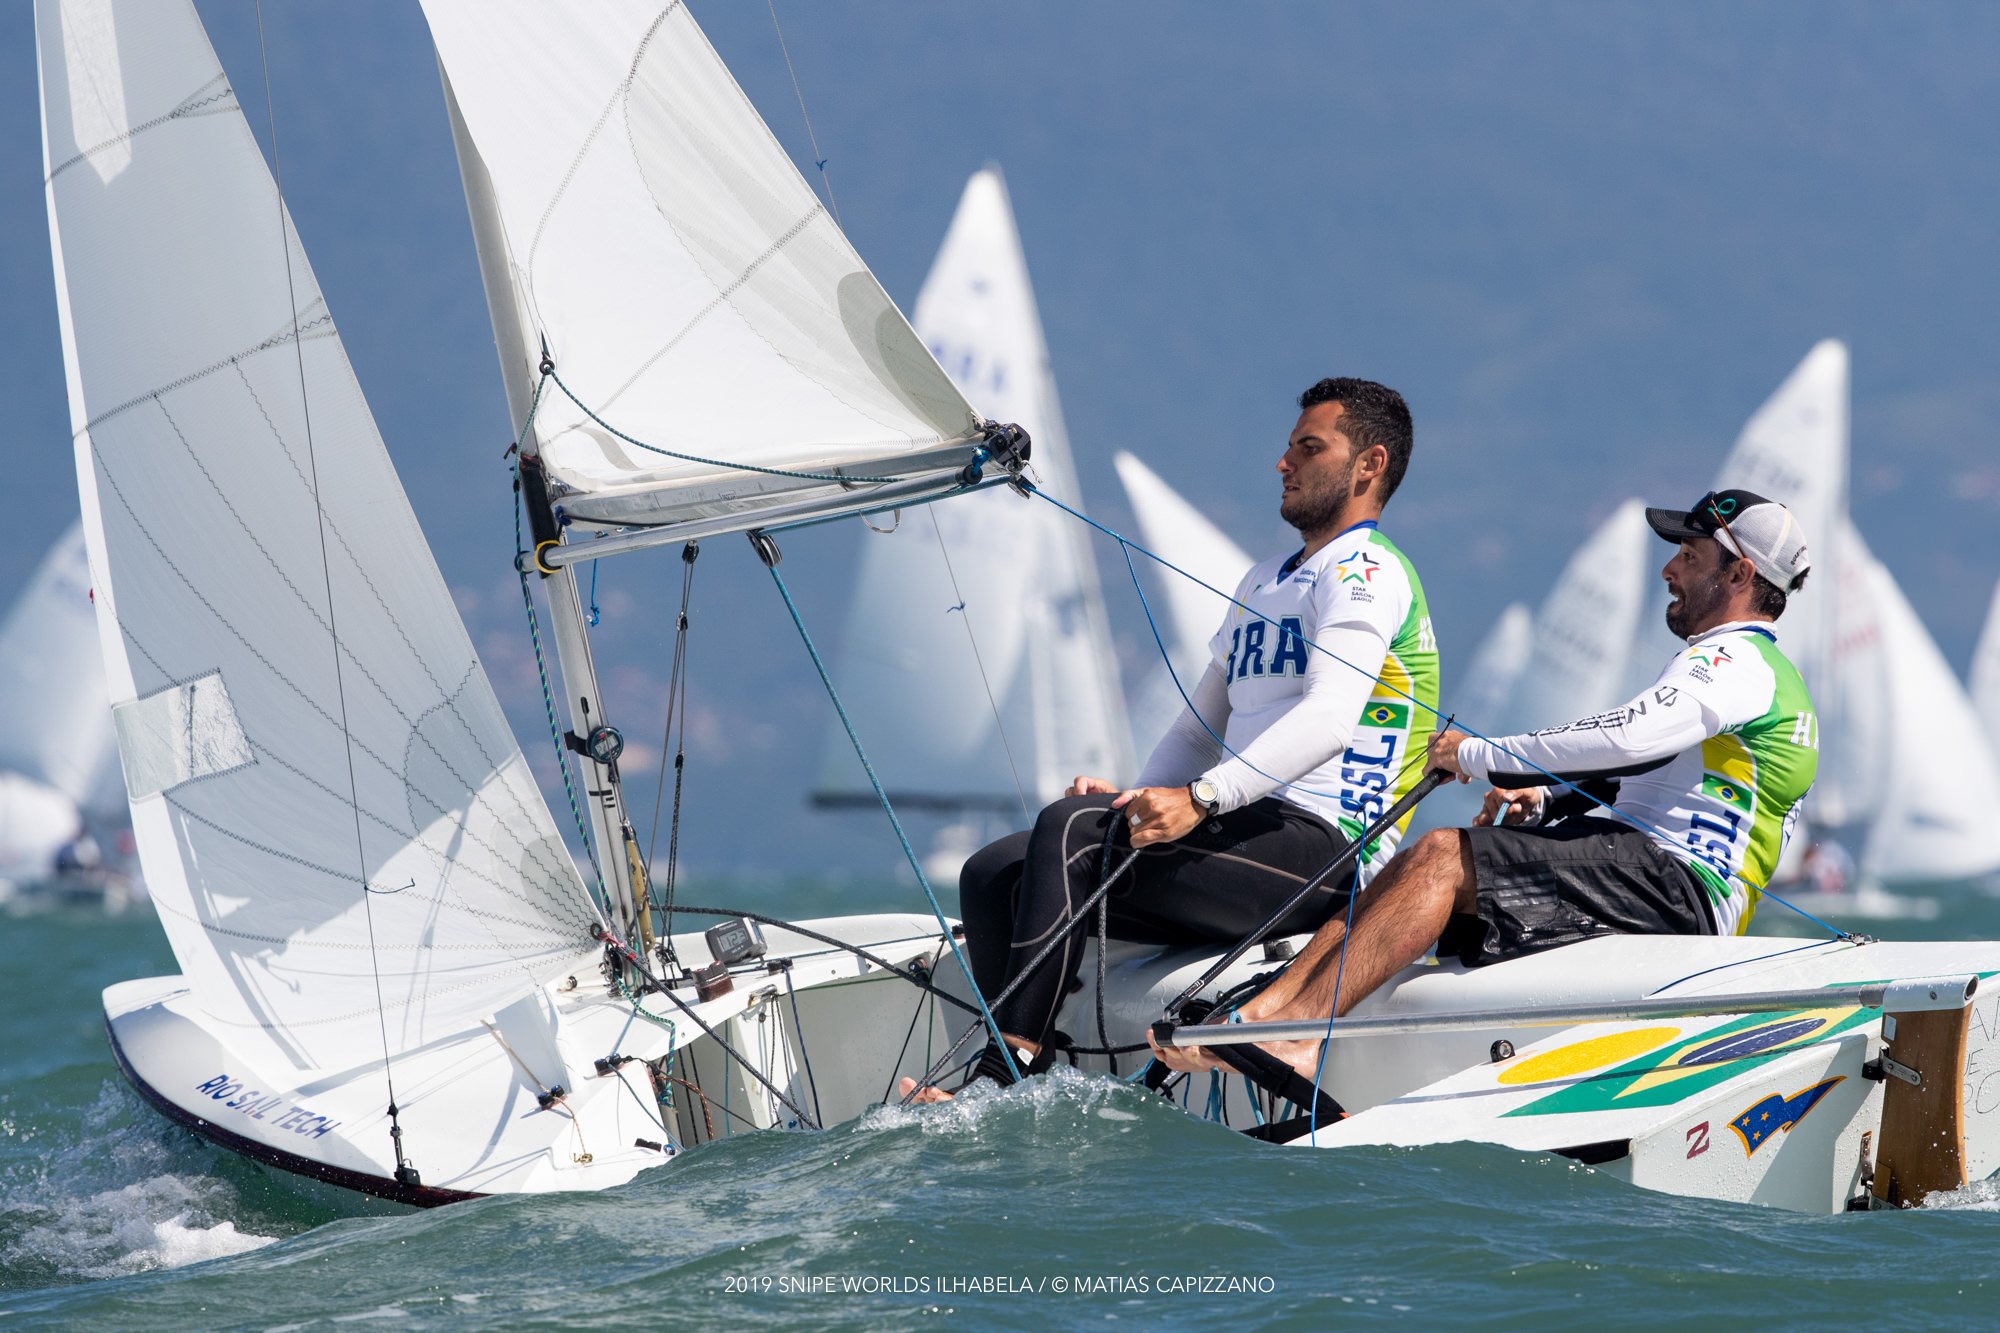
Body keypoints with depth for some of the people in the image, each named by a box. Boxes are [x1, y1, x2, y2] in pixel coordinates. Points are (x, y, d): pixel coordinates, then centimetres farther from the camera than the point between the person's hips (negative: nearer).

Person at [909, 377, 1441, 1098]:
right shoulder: (1264, 581, 27)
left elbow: (1328, 720, -21)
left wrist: (1199, 800, -30)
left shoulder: (1367, 572, -4)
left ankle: (1007, 1069, -29)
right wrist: (1138, 799, 7)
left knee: (1070, 826, -26)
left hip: (1322, 848, -9)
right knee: (991, 875, -7)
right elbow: (1203, 723, 28)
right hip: (1253, 835, 9)